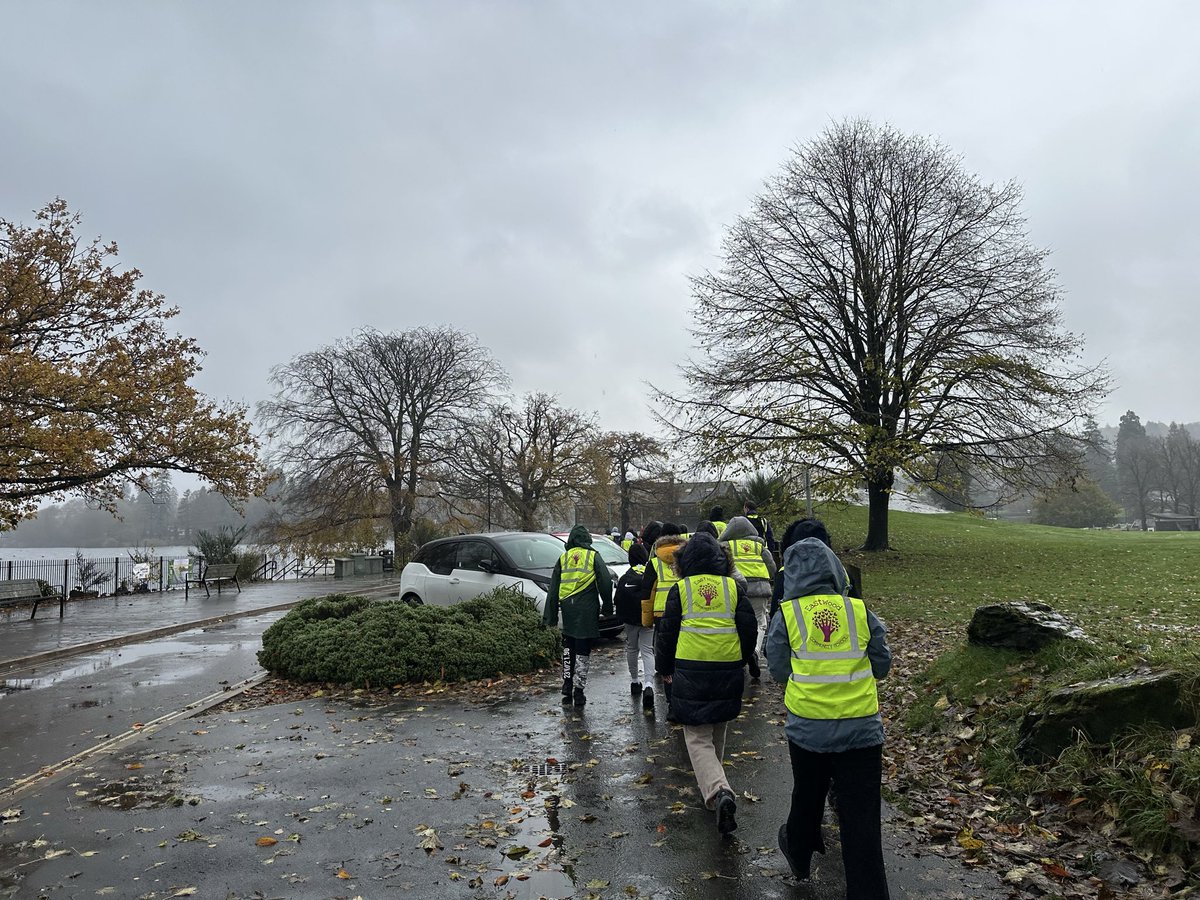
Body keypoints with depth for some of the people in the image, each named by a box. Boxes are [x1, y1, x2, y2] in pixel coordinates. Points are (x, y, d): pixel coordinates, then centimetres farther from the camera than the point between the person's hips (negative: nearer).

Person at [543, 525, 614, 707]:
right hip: (587, 610, -3)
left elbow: (553, 589, 8)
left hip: (568, 610, 3)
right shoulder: (593, 556, -1)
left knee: (568, 649, 17)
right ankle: (579, 691, 4)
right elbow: (606, 582, -5)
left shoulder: (563, 558, 8)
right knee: (583, 651, 3)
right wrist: (607, 607, 7)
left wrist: (550, 616, 11)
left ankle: (567, 689, 17)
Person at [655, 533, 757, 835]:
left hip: (690, 673, -3)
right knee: (717, 732, 22)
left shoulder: (680, 589, -2)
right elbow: (749, 630, 7)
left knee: (698, 738, 1)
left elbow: (667, 633, 2)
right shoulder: (734, 587, 4)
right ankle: (712, 784, 39)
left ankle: (718, 791, -19)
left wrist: (664, 668, 16)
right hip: (728, 673, 3)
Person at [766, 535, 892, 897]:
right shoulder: (860, 610, -5)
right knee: (862, 816, 7)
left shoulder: (786, 615, -8)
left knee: (807, 795, 23)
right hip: (861, 729, 0)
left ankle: (799, 855, 46)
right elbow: (881, 666, 4)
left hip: (808, 727, 0)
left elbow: (778, 670, -2)